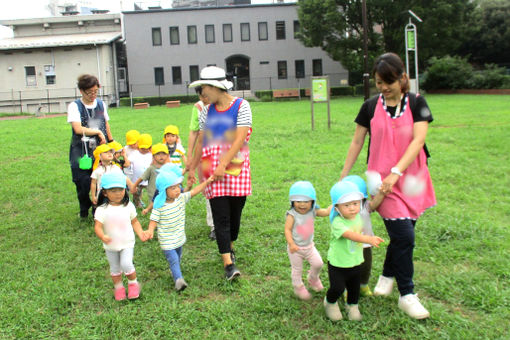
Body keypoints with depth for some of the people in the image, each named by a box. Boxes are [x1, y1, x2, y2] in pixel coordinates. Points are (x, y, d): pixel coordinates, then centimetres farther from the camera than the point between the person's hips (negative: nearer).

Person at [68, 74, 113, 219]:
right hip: (81, 153, -3)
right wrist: (98, 132, -11)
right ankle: (84, 211, 22)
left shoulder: (101, 104, 10)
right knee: (83, 184, -1)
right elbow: (78, 129, -17)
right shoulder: (75, 106, -5)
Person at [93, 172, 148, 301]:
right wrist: (102, 237, -39)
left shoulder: (128, 206, -8)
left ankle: (133, 283, 13)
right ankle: (118, 287, 38)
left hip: (127, 243, 0)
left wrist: (140, 233, -9)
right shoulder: (102, 209, -15)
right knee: (114, 268, 15)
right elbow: (97, 226, -19)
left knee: (126, 264, -15)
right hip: (111, 246, 1)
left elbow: (134, 222, 5)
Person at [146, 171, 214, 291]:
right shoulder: (159, 206, -21)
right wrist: (150, 230, -36)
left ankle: (174, 272, 43)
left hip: (179, 237, 6)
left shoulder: (181, 198, -7)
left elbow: (194, 191, -4)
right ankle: (178, 279, -15)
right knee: (173, 259, -11)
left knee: (178, 257, 23)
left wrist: (207, 182, -9)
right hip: (167, 240, -6)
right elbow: (154, 220, -18)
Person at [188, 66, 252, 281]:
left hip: (236, 165, -2)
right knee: (221, 216, -6)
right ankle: (228, 263, -6)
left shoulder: (241, 106, -3)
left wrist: (223, 164, -19)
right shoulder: (207, 111, 12)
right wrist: (192, 168, 17)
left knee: (235, 212, 7)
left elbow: (240, 139, -12)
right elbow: (200, 141, 17)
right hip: (212, 167, 3)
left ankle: (229, 247, 32)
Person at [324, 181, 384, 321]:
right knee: (337, 288, -1)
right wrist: (369, 239, -56)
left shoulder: (358, 216, -6)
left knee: (354, 288, 19)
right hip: (338, 264, -6)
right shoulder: (337, 223, -29)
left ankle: (352, 306, 48)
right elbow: (351, 235, -44)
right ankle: (330, 303, 33)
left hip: (356, 262, 6)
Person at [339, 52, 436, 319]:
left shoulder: (416, 103, 0)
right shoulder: (371, 107, 2)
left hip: (412, 179, 2)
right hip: (381, 181, -1)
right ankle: (406, 295, 7)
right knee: (404, 236, -8)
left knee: (401, 234, 9)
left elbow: (418, 140, -12)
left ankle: (387, 276, 36)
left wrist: (396, 172, -22)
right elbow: (356, 142, 7)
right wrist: (343, 177, 6)